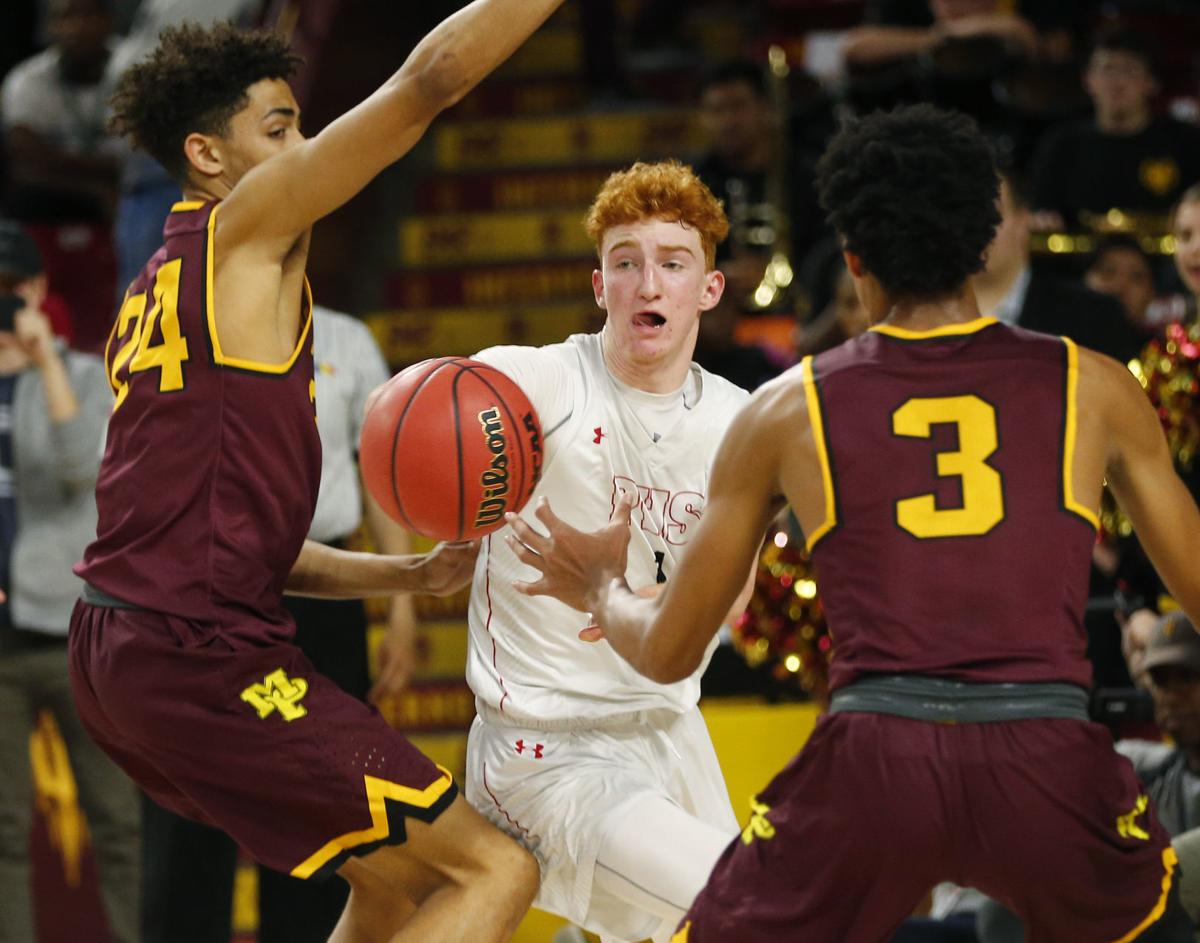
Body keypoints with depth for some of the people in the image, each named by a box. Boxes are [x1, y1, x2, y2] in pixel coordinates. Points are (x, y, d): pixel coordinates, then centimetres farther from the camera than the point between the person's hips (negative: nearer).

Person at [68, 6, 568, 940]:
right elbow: (426, 82, -13)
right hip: (201, 659, -10)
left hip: (121, 652, 10)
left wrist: (414, 575, 16)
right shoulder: (246, 228, -4)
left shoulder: (159, 291, 23)